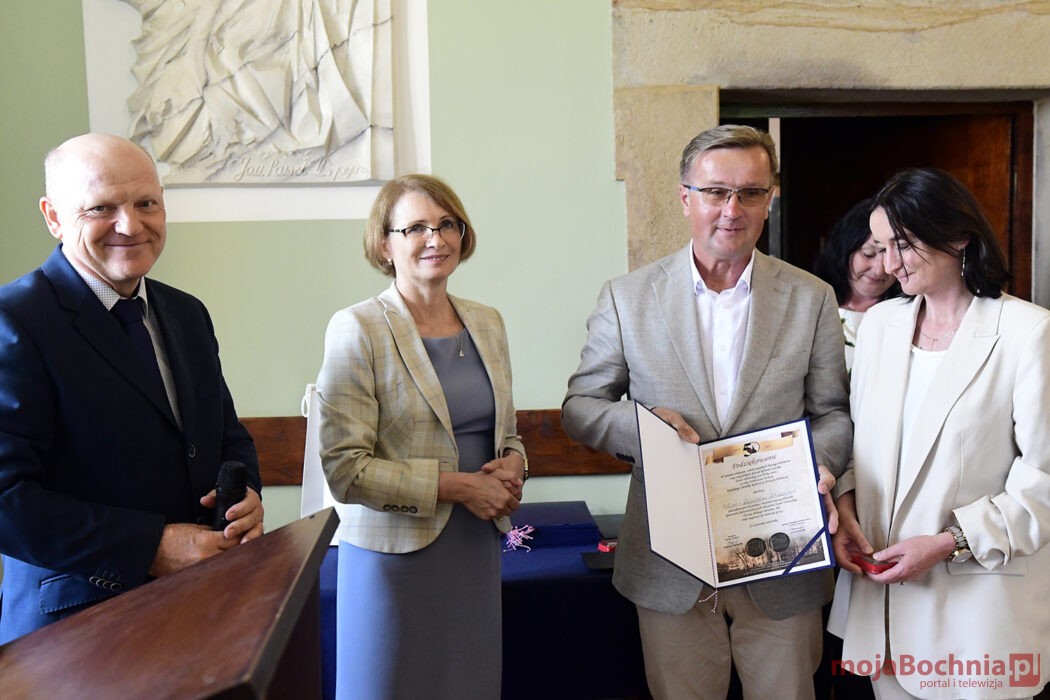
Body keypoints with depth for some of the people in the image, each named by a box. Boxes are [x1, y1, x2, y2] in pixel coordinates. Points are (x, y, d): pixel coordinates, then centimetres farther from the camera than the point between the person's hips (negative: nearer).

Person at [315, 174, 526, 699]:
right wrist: (458, 485, -17)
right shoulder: (357, 329, -11)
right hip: (396, 554, -5)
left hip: (478, 551, 5)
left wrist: (513, 464, -4)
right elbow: (344, 469, -16)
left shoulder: (487, 323, 7)